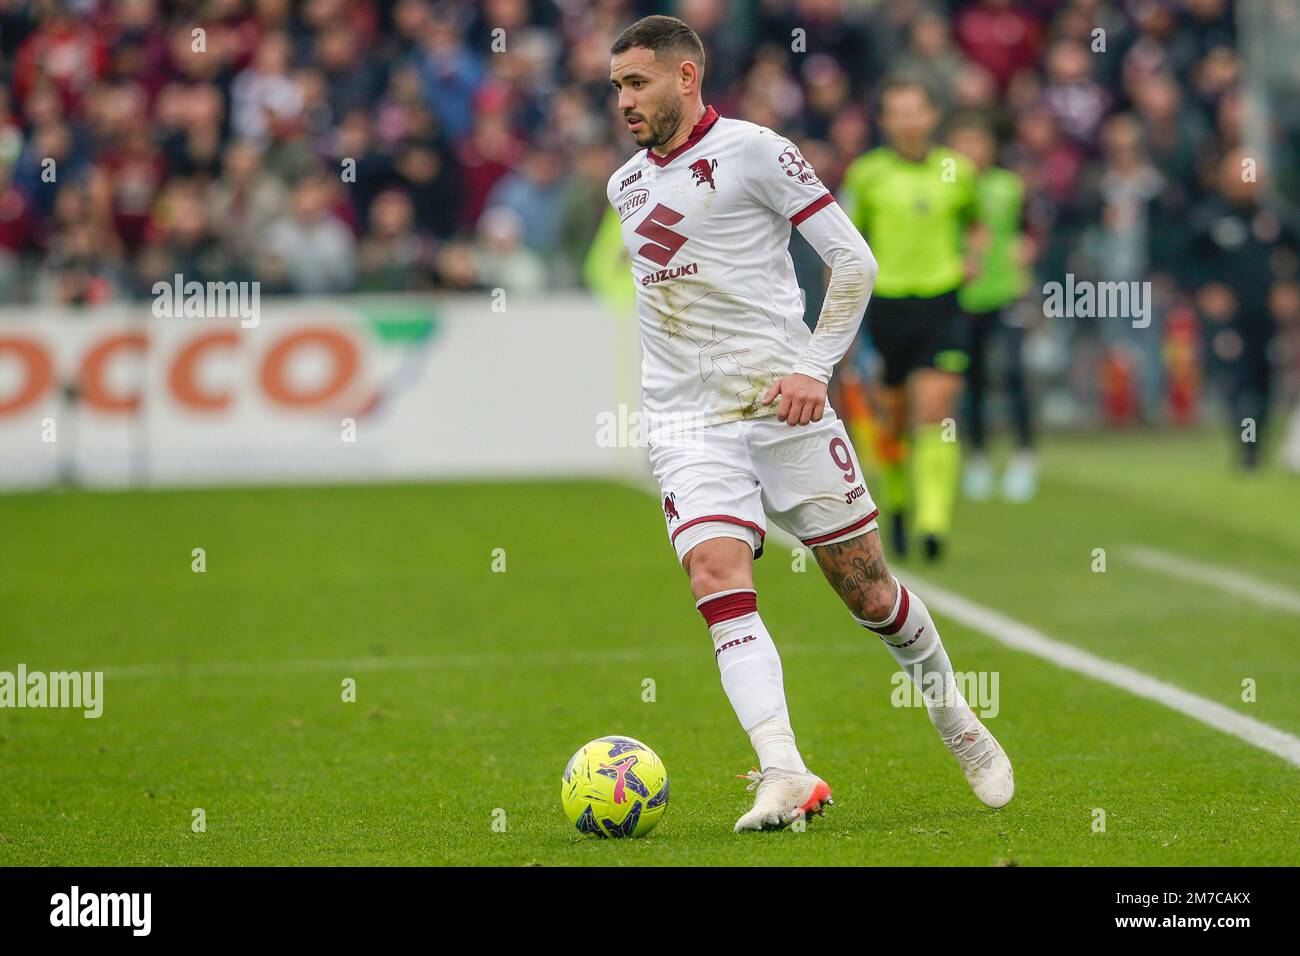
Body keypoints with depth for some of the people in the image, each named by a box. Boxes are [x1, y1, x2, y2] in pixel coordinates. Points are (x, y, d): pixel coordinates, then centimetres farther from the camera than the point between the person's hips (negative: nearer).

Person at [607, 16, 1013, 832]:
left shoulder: (753, 152, -5)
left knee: (869, 593, 4)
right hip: (686, 422, 4)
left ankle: (954, 716, 30)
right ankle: (784, 774, -30)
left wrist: (814, 369, -13)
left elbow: (854, 259, -6)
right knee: (718, 580, -20)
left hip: (781, 404, -4)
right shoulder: (626, 186, 15)